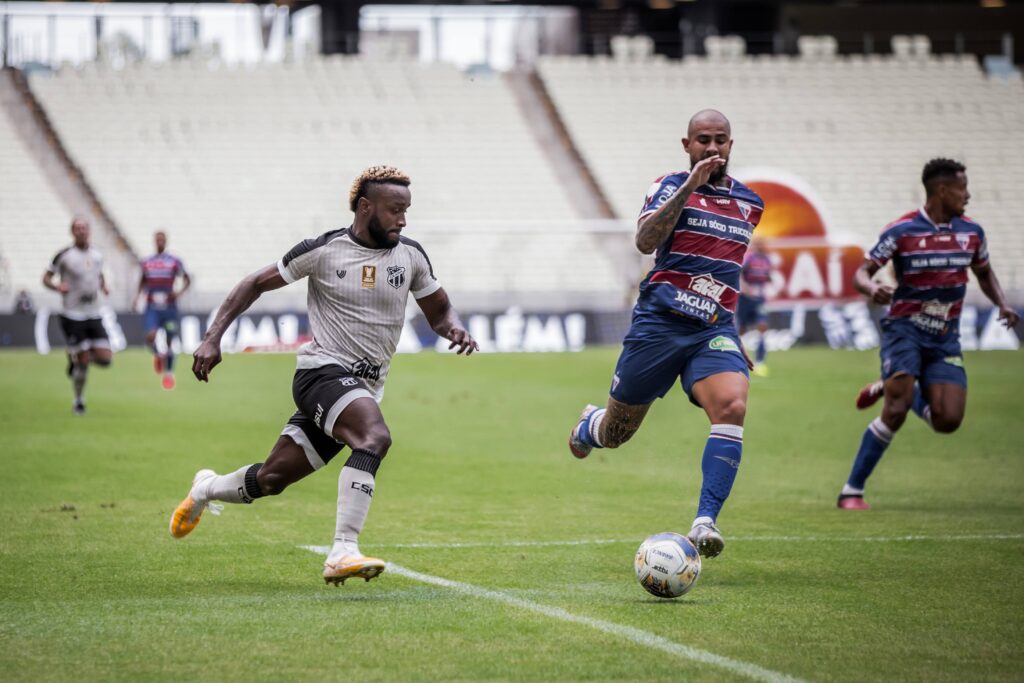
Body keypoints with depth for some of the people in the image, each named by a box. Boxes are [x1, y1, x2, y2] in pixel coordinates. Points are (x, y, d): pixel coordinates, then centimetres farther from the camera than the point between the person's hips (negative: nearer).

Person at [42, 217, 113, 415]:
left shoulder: (97, 256, 9)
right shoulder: (64, 255, -5)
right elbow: (46, 278, -1)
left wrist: (104, 287, 5)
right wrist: (57, 286, -21)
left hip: (95, 315, 5)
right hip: (72, 315, -5)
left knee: (105, 359, -5)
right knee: (83, 363, -6)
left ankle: (76, 357, 25)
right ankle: (79, 402, 14)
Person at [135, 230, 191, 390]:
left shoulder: (174, 262, 0)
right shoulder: (146, 262, 7)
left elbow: (187, 280, 6)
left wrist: (180, 292, -11)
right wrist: (138, 295, 6)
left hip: (169, 307, -1)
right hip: (152, 307, 1)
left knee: (169, 341, 3)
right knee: (150, 337, -20)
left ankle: (168, 373, 19)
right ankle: (158, 354, 13)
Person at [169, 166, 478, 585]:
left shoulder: (410, 255, 6)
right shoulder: (323, 251, -6)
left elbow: (438, 311, 18)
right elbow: (255, 285, 5)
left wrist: (455, 329, -6)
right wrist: (212, 338, -3)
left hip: (364, 388, 6)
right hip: (323, 372, -6)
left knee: (272, 480, 10)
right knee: (375, 438, -34)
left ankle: (207, 489, 41)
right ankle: (342, 553, -37)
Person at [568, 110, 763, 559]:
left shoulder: (749, 203, 14)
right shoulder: (672, 187, -1)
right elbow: (645, 241, -20)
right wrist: (688, 188, -26)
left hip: (715, 330, 3)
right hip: (659, 322, -3)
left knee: (732, 407, -27)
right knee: (615, 433, 9)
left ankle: (705, 522, -29)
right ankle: (589, 426, 48)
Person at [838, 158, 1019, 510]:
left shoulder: (971, 232, 5)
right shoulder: (902, 230, -10)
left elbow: (984, 273, 22)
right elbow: (861, 273, -9)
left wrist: (1002, 304, 3)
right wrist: (872, 289, -32)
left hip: (944, 338, 5)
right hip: (905, 329, -5)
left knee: (948, 420, -9)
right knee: (896, 412, -18)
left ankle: (888, 389, 20)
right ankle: (851, 491, -8)